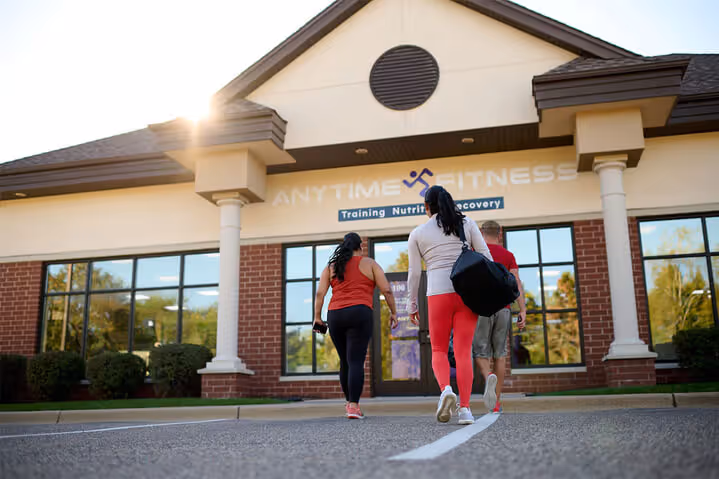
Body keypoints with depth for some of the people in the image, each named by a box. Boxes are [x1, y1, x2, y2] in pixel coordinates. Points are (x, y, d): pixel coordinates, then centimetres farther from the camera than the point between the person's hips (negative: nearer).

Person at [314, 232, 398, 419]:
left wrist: (317, 316, 8)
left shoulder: (331, 267, 16)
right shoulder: (369, 264, 8)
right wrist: (393, 312, 11)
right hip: (359, 315, -4)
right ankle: (353, 406, -16)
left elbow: (320, 293, 6)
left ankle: (349, 402, 24)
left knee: (345, 362, 15)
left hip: (335, 316, 4)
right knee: (356, 362, -8)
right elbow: (386, 290, 2)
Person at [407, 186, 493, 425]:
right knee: (463, 352, 4)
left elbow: (414, 273, 7)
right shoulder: (467, 224, 10)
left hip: (439, 294, -1)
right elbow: (486, 257, 3)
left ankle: (446, 389, -16)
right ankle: (464, 408, -5)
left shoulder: (418, 233, 7)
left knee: (439, 350, 11)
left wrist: (412, 304, 15)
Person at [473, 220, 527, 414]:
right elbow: (516, 283, -3)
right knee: (499, 355, 11)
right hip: (503, 310, 2)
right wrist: (523, 311, -6)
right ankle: (496, 402, 9)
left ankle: (489, 376, -29)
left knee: (480, 354, 4)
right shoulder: (508, 256, 8)